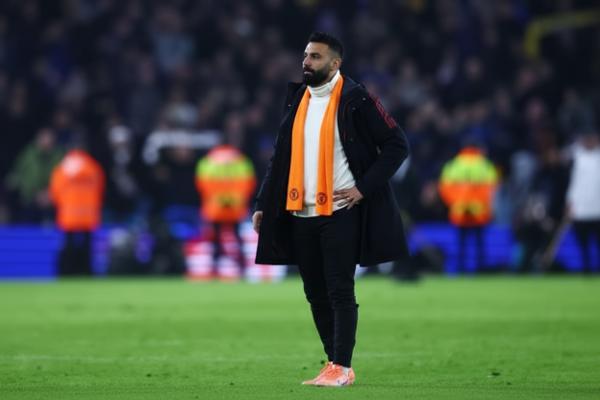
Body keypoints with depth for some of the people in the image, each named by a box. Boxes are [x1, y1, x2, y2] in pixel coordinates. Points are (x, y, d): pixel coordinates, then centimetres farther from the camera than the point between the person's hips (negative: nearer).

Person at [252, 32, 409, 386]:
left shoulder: (355, 100, -7)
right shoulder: (297, 100, 13)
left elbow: (397, 145, -8)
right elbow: (281, 158, 18)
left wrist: (364, 187, -12)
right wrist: (263, 205, 14)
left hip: (340, 212, -7)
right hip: (300, 214, 7)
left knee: (340, 291, -6)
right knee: (315, 293, 8)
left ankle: (341, 368, -1)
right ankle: (337, 365, 16)